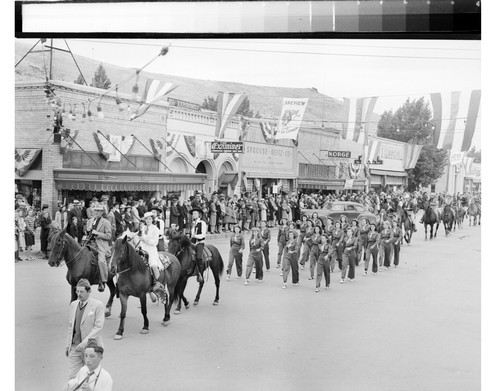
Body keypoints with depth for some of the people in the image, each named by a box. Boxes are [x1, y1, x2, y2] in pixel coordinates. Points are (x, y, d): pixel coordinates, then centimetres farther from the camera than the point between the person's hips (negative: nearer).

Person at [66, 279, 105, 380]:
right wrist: (68, 345, 13)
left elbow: (99, 327, -13)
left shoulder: (98, 305, -8)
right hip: (75, 346, 5)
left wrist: (85, 342, -20)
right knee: (72, 376, 0)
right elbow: (71, 326, 18)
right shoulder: (73, 305, 11)